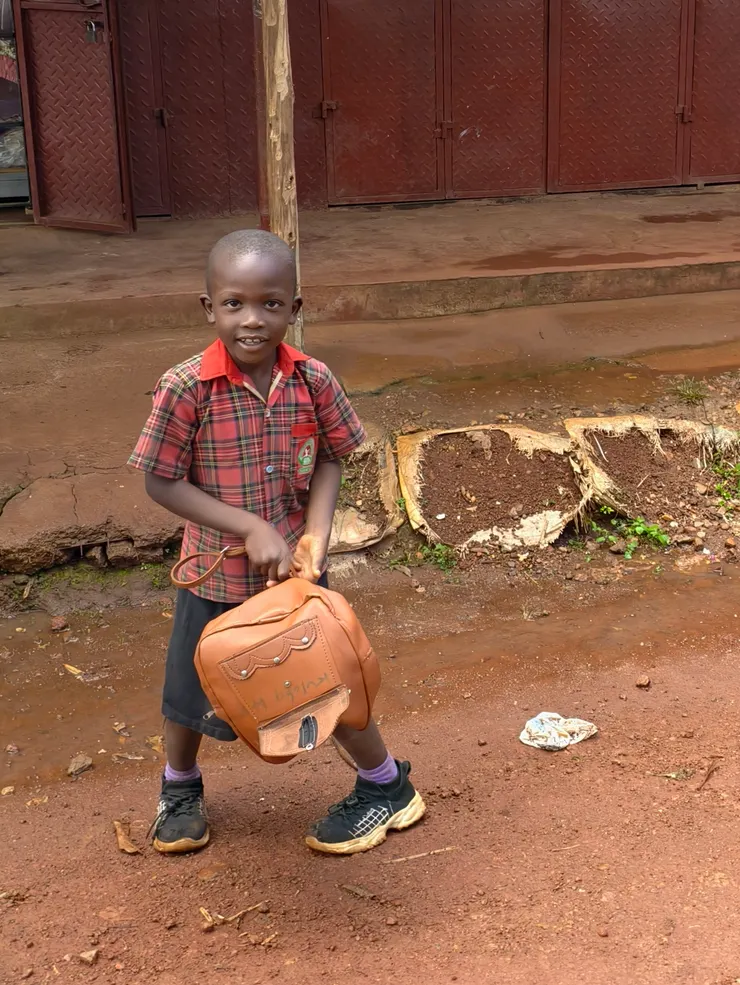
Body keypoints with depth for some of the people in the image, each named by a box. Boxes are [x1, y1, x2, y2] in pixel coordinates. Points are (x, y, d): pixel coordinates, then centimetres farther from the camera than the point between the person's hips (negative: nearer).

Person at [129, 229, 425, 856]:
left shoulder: (313, 380, -12)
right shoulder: (186, 389, -19)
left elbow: (331, 459, 1)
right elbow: (162, 483, -15)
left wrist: (315, 533, -15)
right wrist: (251, 528, -22)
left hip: (296, 570, 1)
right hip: (215, 575, 0)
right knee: (191, 696, 16)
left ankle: (388, 786, 37)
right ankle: (180, 787, 47)